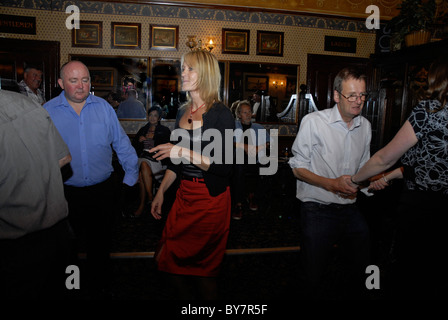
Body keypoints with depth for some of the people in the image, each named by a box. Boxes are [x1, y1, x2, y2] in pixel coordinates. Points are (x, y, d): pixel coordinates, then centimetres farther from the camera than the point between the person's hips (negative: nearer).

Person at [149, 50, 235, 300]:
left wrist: (184, 152, -21)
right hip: (185, 195, 7)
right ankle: (186, 297, 33)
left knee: (200, 267, 5)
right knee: (168, 258, 9)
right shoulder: (183, 112, 10)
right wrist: (161, 192, 16)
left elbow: (224, 167, -19)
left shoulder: (221, 114, -11)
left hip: (210, 199, -6)